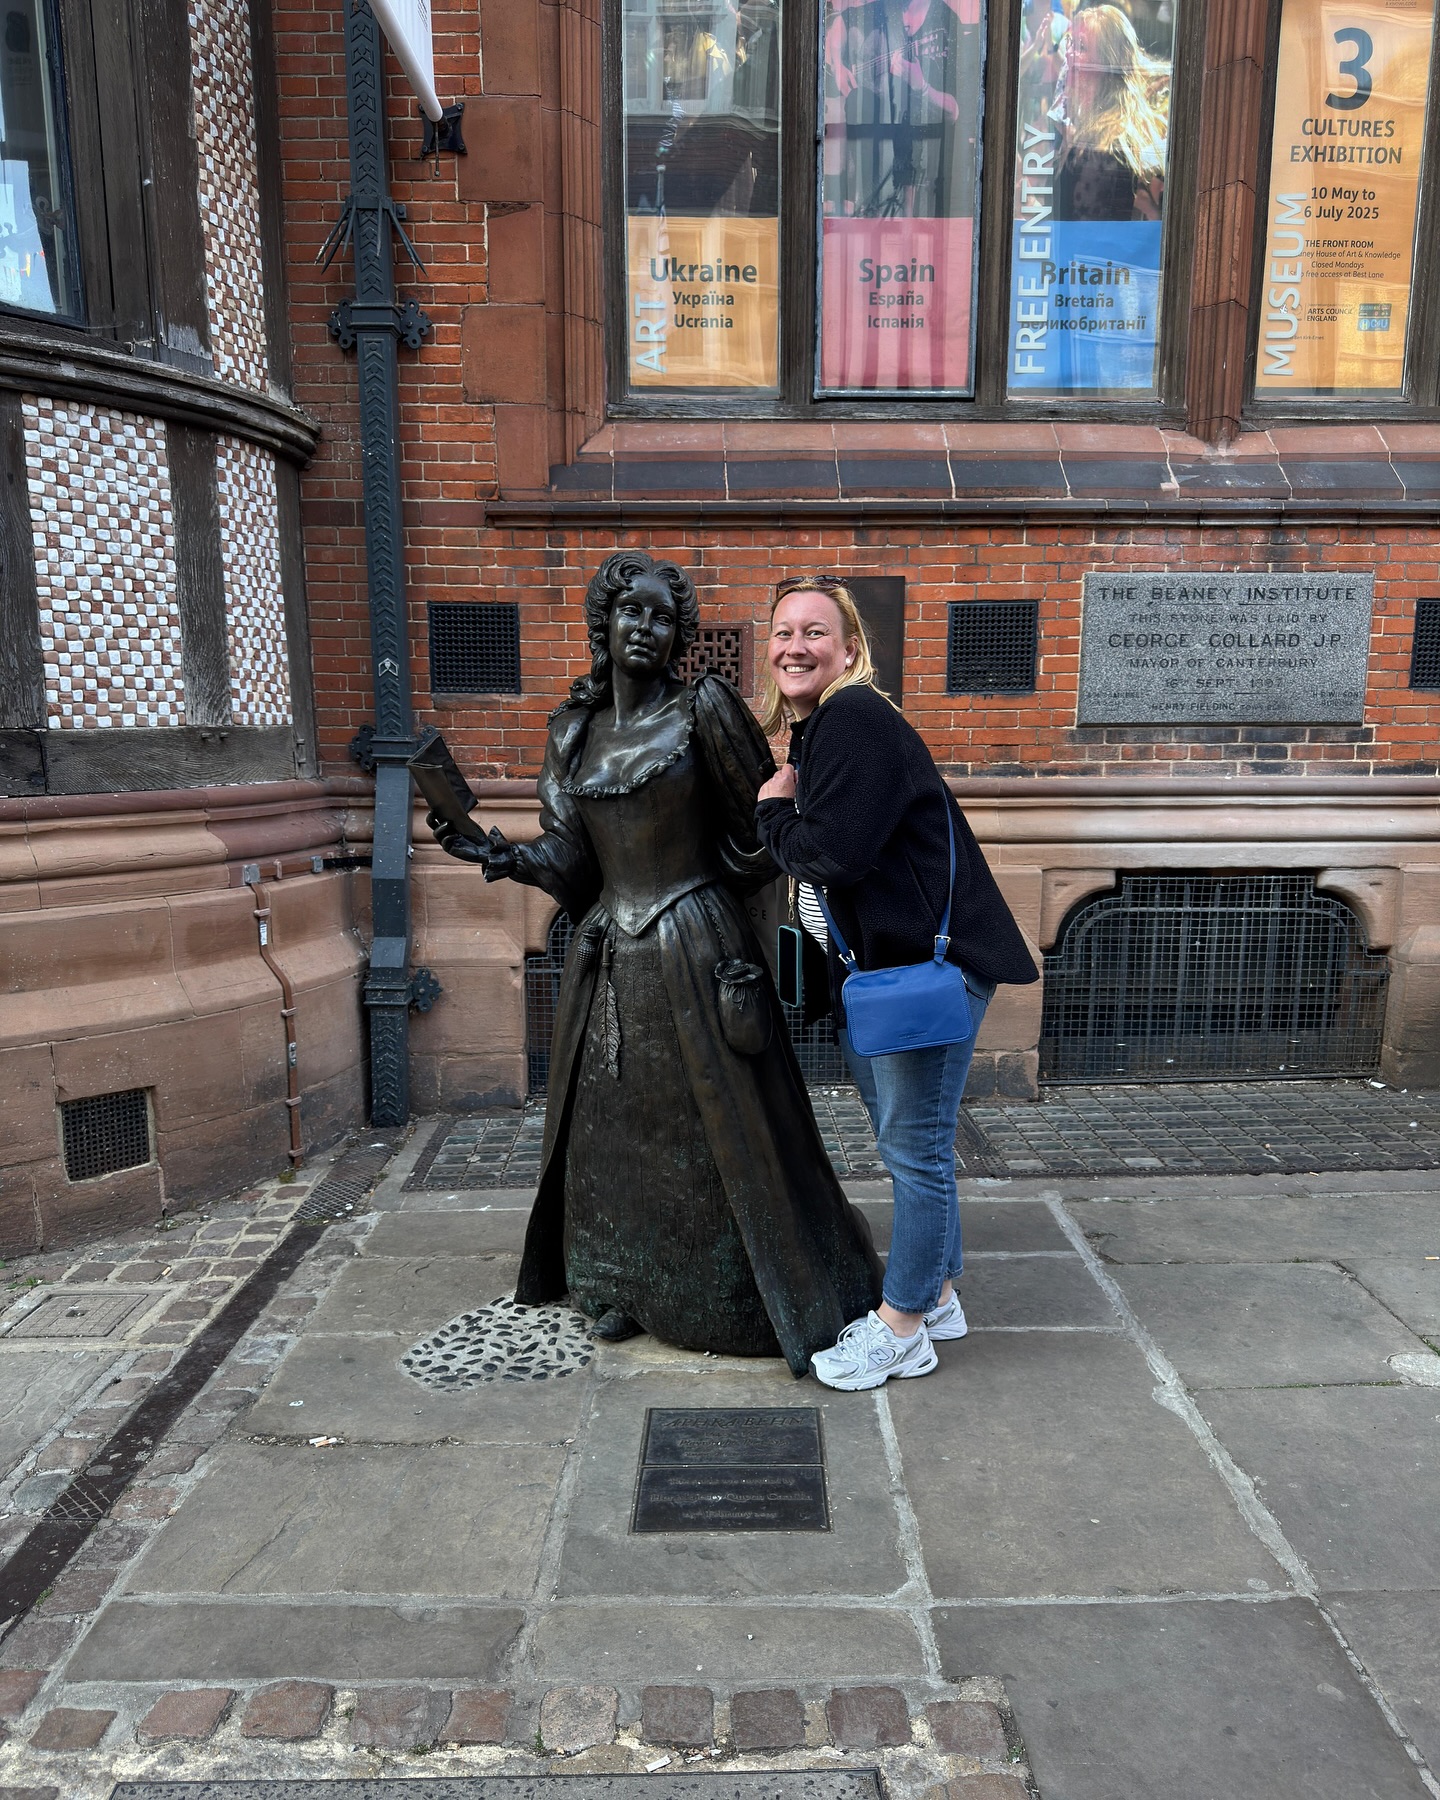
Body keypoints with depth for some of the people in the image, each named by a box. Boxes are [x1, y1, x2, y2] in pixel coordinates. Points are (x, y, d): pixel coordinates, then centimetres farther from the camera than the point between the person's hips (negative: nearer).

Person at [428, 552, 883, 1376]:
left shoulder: (702, 708, -7)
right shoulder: (574, 731, 9)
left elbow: (755, 830, -4)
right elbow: (570, 860, 8)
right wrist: (497, 854, -6)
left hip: (694, 951, -5)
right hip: (609, 958, 5)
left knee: (714, 1125, 4)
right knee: (613, 1125, 14)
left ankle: (748, 1298, 24)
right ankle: (623, 1285, 35)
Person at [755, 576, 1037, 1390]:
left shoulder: (858, 720, -17)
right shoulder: (811, 730, 14)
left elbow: (832, 855, -25)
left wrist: (774, 811, -9)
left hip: (928, 964, -10)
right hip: (870, 967, 10)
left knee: (915, 1148, 1)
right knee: (909, 1144, 19)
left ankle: (903, 1329, 17)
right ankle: (937, 1297, 36)